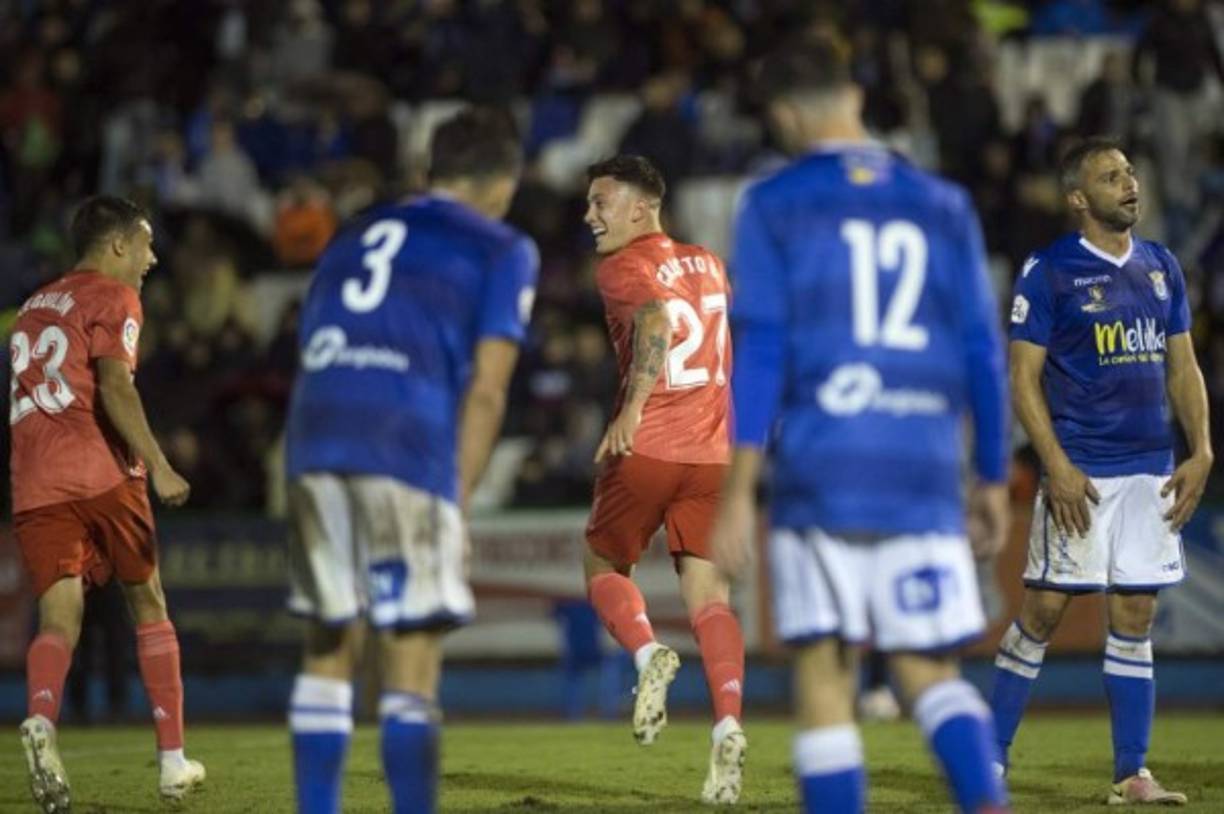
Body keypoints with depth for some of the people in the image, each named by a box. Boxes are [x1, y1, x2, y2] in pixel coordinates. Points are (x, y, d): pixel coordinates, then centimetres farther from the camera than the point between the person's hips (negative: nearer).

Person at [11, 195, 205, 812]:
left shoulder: (33, 308, 25)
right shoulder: (112, 298, 2)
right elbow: (114, 385, -13)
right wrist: (157, 465, -18)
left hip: (33, 488, 5)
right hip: (102, 476, -5)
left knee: (59, 616, -6)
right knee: (148, 606, 11)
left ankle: (41, 722, -37)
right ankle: (172, 759, 13)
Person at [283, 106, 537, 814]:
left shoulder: (355, 238, 27)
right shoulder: (502, 252, 11)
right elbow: (484, 390, 1)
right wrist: (458, 500, 2)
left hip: (315, 440, 5)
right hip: (407, 444, -5)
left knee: (330, 648, 15)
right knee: (414, 658, -2)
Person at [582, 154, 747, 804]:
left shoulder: (621, 269, -4)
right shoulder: (708, 266, 17)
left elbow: (656, 322, -24)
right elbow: (734, 354, 28)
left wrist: (631, 410, -32)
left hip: (645, 449, -5)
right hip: (713, 452, 5)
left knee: (603, 565, 15)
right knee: (709, 595, 3)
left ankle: (648, 654, -13)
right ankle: (728, 724, -16)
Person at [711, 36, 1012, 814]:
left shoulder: (774, 205, 2)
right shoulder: (942, 204, 11)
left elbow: (761, 350, -6)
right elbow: (983, 352, 10)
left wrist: (739, 493, -6)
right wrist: (994, 479, 19)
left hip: (819, 468, -3)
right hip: (924, 474, 3)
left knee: (825, 676, 4)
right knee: (930, 670, 6)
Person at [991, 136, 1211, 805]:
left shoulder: (1161, 267, 12)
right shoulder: (1049, 272, -5)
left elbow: (1182, 366, 17)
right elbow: (1024, 379, -7)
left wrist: (1201, 452, 5)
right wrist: (1056, 466, -15)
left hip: (1152, 469, 5)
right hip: (1081, 469, -5)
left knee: (1134, 615, 5)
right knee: (1045, 607, -4)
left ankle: (1130, 773, 8)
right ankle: (990, 758, 6)